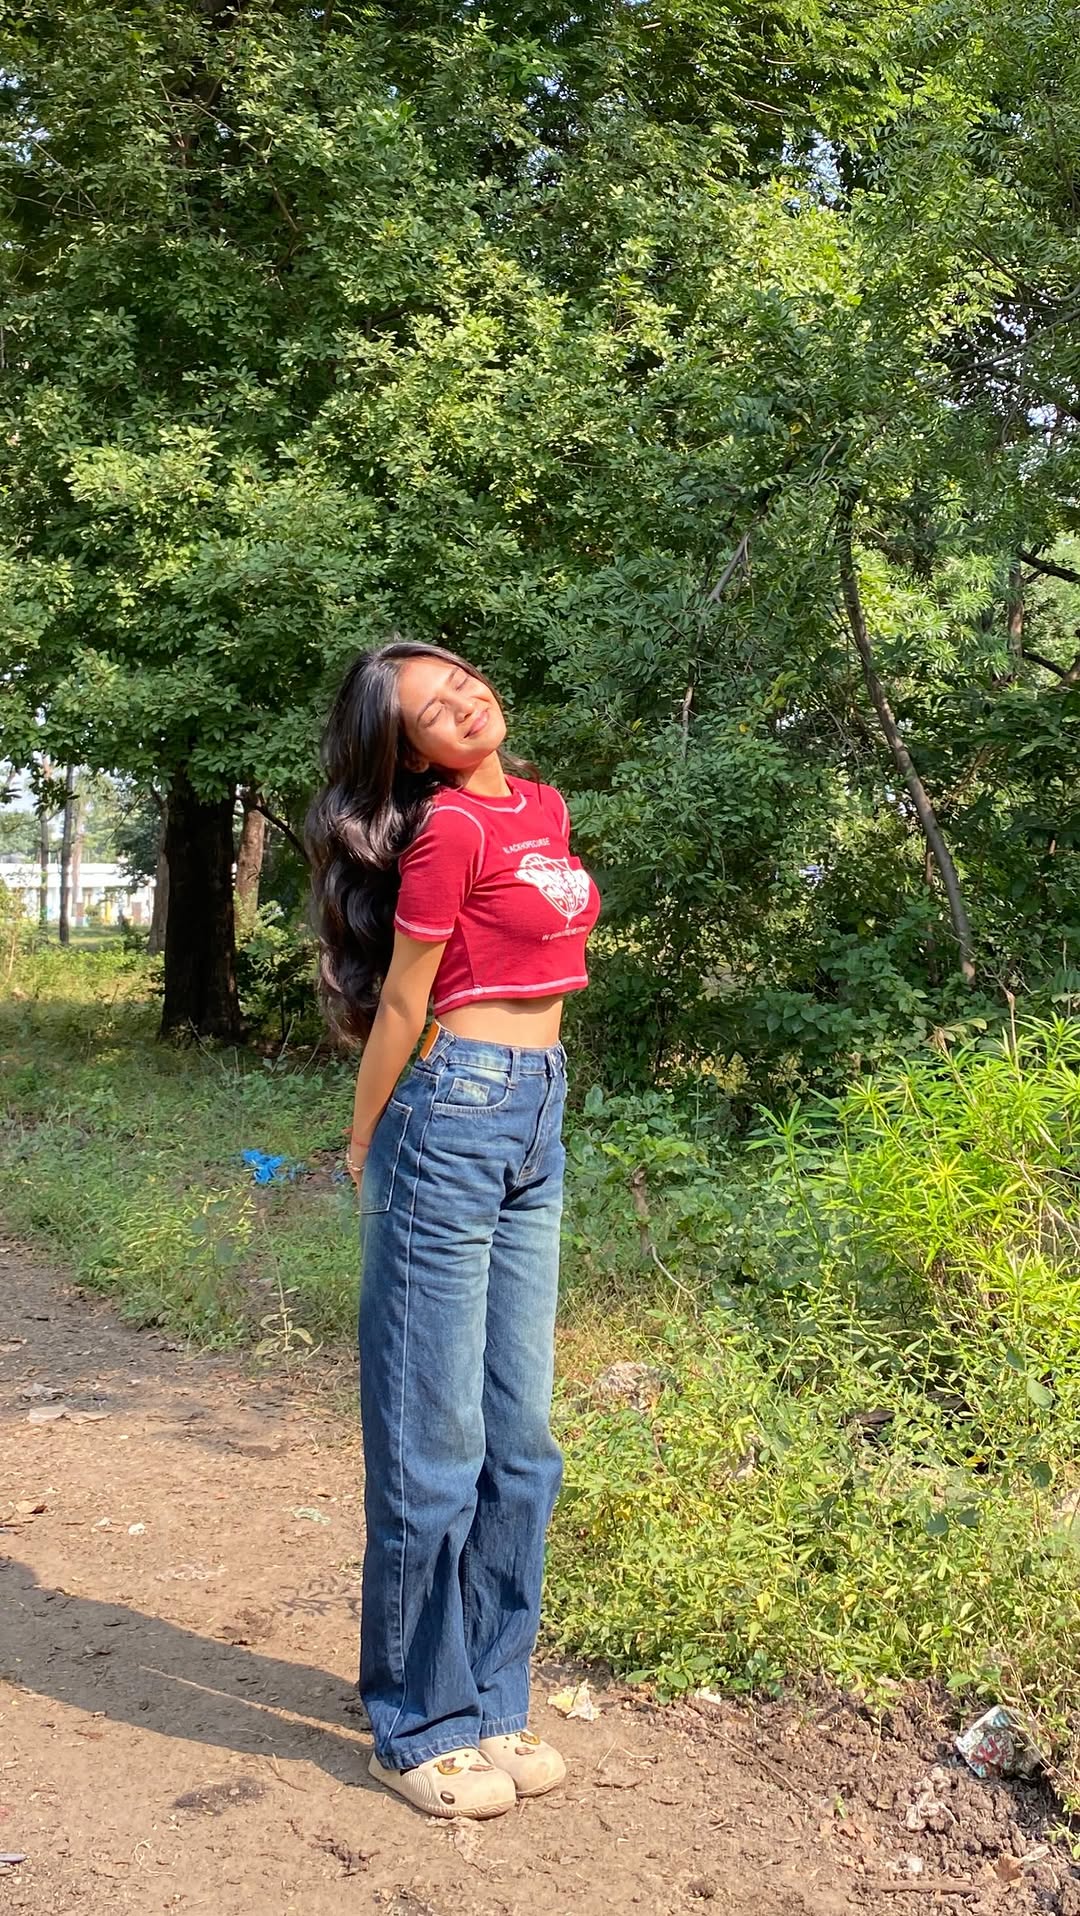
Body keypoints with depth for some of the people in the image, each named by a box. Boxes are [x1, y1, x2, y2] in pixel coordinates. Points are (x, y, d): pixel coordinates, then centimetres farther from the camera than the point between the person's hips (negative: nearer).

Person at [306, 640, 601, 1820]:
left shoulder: (541, 806, 12)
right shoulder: (448, 825, -12)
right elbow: (401, 1003, -6)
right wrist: (367, 1152, 2)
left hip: (536, 1124, 8)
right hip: (456, 1118, -8)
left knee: (518, 1440, 12)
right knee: (436, 1443, 1)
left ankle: (492, 1701, 25)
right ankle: (419, 1729, 15)